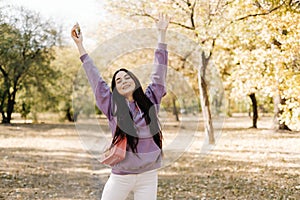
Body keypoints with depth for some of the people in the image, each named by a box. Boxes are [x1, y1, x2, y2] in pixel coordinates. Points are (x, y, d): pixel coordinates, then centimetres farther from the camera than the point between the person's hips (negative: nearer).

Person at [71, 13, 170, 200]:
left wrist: (162, 33, 6)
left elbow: (159, 71, 6)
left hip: (148, 176, 1)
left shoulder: (150, 100, 5)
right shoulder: (113, 106, 3)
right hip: (121, 176, -1)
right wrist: (80, 45, 6)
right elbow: (95, 78, 4)